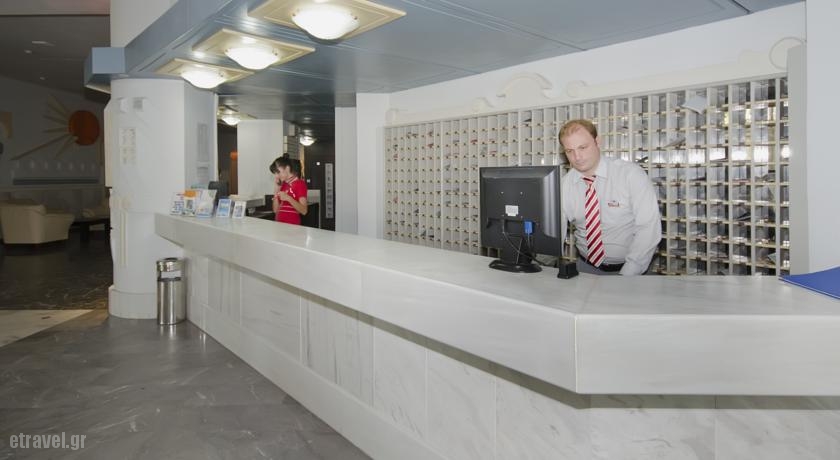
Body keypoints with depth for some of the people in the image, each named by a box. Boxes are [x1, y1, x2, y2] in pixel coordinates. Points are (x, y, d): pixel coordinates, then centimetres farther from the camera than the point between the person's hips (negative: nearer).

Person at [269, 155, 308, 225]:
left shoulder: (300, 183, -5)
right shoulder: (283, 185, 13)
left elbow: (304, 211, -13)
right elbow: (276, 210, 9)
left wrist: (288, 198, -24)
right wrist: (276, 188, 4)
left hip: (292, 225, -6)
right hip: (279, 224, 6)